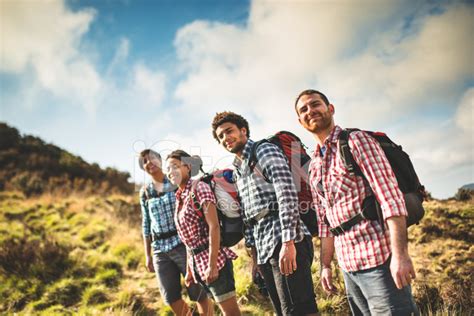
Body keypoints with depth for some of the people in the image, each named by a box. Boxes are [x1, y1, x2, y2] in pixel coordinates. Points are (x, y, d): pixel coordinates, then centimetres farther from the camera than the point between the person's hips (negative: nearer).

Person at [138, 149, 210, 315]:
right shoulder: (144, 192, 9)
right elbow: (146, 225, 14)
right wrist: (147, 255, 13)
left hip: (183, 244, -4)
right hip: (160, 250, 4)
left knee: (198, 292, 1)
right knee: (171, 297, 10)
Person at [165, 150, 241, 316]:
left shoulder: (199, 188, -9)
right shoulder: (180, 197, 14)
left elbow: (214, 227, -18)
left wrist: (212, 265, -22)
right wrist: (189, 269, 16)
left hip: (212, 258, -8)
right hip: (197, 261, 8)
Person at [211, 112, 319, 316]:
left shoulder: (264, 151, -2)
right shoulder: (237, 171, 22)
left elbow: (287, 194, -14)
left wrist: (288, 242, -22)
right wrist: (254, 253, 21)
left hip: (284, 242, -8)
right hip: (263, 249, 8)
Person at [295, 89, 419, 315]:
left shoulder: (356, 140, -5)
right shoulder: (313, 167, 15)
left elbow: (390, 196, -14)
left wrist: (399, 254, -21)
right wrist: (325, 265, 15)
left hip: (379, 260, -6)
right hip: (348, 267, 7)